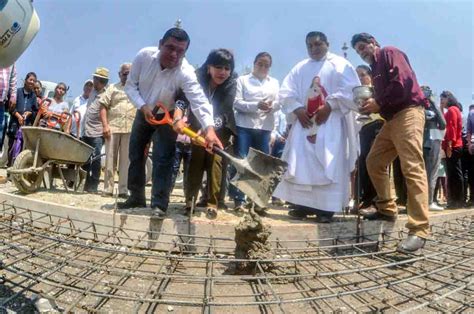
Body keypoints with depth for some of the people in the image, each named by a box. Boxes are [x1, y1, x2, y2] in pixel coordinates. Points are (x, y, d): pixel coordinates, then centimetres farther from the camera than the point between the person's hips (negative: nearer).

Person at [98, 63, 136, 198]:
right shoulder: (112, 88, 13)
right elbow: (103, 107, 6)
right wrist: (105, 125, -7)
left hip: (131, 129, 0)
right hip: (113, 127, 0)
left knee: (126, 161, 3)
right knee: (110, 159, 3)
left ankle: (123, 190, 8)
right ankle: (108, 189, 11)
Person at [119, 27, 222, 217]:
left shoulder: (185, 73, -32)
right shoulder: (144, 55, -22)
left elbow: (199, 101, -45)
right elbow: (130, 85, -11)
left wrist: (209, 128, -61)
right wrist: (142, 106, -26)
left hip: (167, 117, -4)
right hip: (143, 113, 4)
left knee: (162, 160, -12)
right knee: (135, 155, 11)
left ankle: (159, 204, 0)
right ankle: (137, 196, 28)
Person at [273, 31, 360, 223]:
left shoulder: (340, 64, 8)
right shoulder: (300, 68, 20)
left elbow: (350, 90, -6)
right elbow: (286, 91, 9)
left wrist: (328, 106, -16)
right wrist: (297, 109, -9)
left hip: (331, 122, -4)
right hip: (304, 120, 4)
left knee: (329, 164, -8)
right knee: (301, 163, -2)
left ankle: (326, 207, -5)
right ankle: (303, 204, 3)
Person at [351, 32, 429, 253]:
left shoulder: (390, 53, 1)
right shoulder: (375, 68, 26)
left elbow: (404, 81, -16)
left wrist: (378, 102, -11)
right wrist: (370, 106, 3)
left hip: (408, 113, -10)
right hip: (392, 118, 10)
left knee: (412, 168, -17)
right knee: (374, 162, 10)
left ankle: (419, 230, -19)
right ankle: (386, 209, 20)